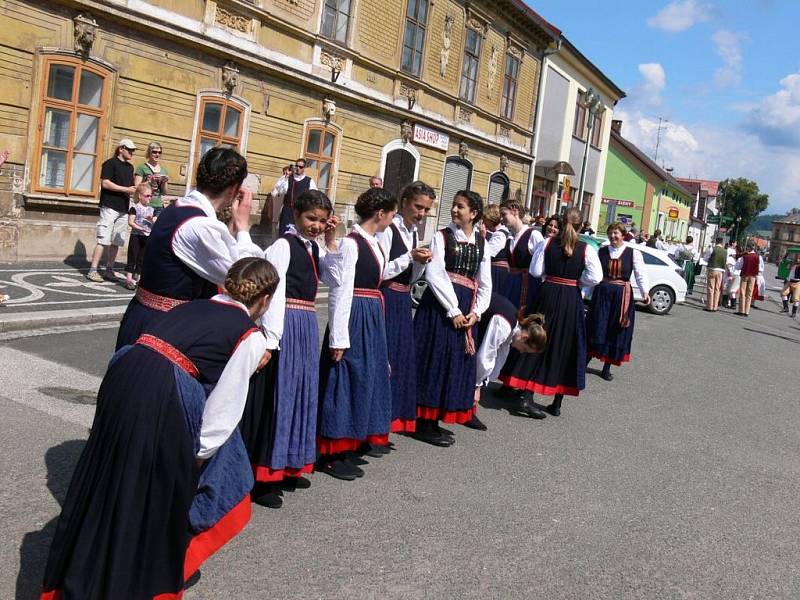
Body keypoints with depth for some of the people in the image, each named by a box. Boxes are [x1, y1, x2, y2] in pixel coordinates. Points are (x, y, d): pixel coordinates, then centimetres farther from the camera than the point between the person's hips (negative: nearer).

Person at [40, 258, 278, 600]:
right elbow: (225, 408, 0)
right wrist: (200, 454, 9)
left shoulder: (194, 306, 24)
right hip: (162, 395, -7)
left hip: (124, 374, 7)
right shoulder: (251, 337, 6)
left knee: (110, 482, 21)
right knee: (160, 490, 14)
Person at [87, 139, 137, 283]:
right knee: (103, 240, -9)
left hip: (123, 209, 7)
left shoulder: (130, 167, 19)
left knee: (116, 242, 8)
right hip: (110, 207, -7)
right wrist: (126, 189, -14)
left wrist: (136, 190, 5)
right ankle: (92, 270, -6)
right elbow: (105, 183, -12)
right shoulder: (110, 163, -3)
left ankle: (109, 270, 15)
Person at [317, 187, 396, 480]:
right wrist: (338, 338, -19)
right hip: (354, 317, -9)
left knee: (365, 379, 14)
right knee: (346, 381, -1)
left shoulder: (373, 242, 12)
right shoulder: (351, 243, -15)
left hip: (372, 316, 9)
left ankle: (349, 445, 27)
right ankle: (332, 454, 11)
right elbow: (342, 291, -17)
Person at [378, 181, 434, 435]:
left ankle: (393, 417, 28)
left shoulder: (414, 232, 13)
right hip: (385, 300, -8)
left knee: (402, 359, 14)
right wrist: (409, 257, -19)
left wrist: (422, 262, -3)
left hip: (403, 301, 9)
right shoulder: (388, 230, -12)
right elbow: (379, 272, -16)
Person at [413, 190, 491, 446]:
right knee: (435, 358, -3)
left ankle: (435, 422, 21)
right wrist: (453, 310, -16)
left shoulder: (481, 243, 11)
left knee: (456, 362, 9)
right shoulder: (442, 237, -3)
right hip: (439, 305, -5)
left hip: (465, 311, 5)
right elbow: (435, 274, -13)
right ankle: (424, 424, 7)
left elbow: (485, 283, 12)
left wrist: (476, 312, -2)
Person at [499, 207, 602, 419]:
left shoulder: (547, 243, -4)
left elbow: (535, 271, -3)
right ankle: (556, 404, 16)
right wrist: (577, 281, 4)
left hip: (547, 294, 1)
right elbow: (595, 277, -12)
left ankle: (527, 397, -1)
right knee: (564, 347, 9)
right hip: (571, 300, -1)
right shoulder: (587, 249, -7)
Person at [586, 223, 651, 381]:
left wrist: (645, 292, -23)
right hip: (602, 293, 1)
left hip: (622, 295, 0)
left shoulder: (633, 253, -1)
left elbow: (641, 274, -8)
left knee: (616, 331, 6)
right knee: (596, 328, 0)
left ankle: (607, 368, 19)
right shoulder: (601, 251, 3)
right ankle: (586, 360, 14)